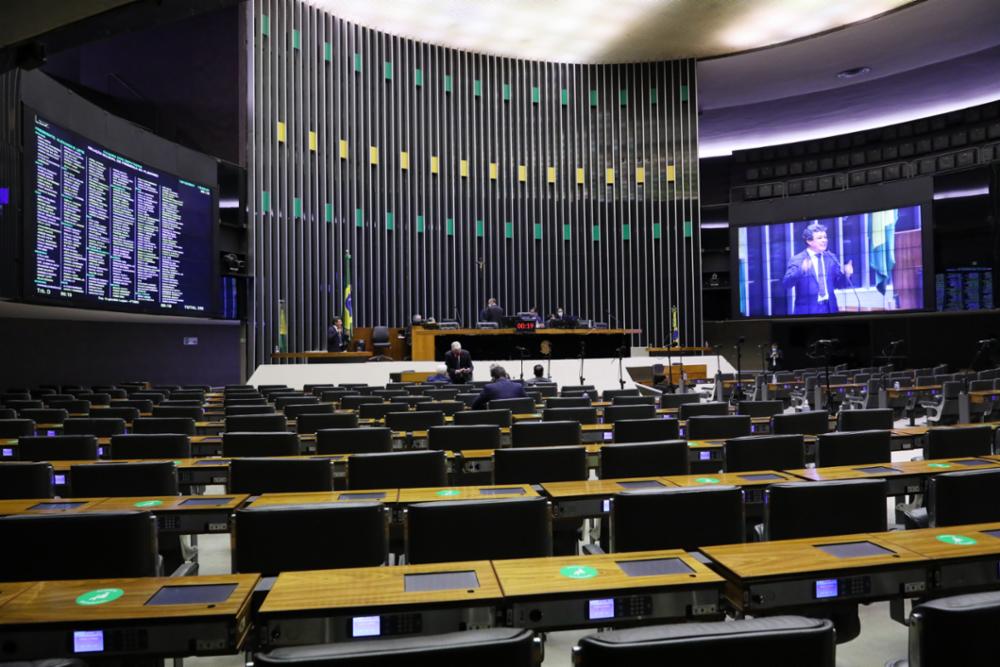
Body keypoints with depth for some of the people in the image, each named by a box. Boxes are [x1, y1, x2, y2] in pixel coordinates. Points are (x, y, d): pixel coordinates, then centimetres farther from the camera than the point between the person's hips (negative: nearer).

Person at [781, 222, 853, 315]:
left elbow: (839, 284, 13)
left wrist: (846, 274, -7)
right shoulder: (797, 260, -4)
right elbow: (786, 284, -17)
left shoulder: (831, 257, 10)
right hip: (807, 310, -4)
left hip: (829, 308, 4)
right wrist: (801, 270, -31)